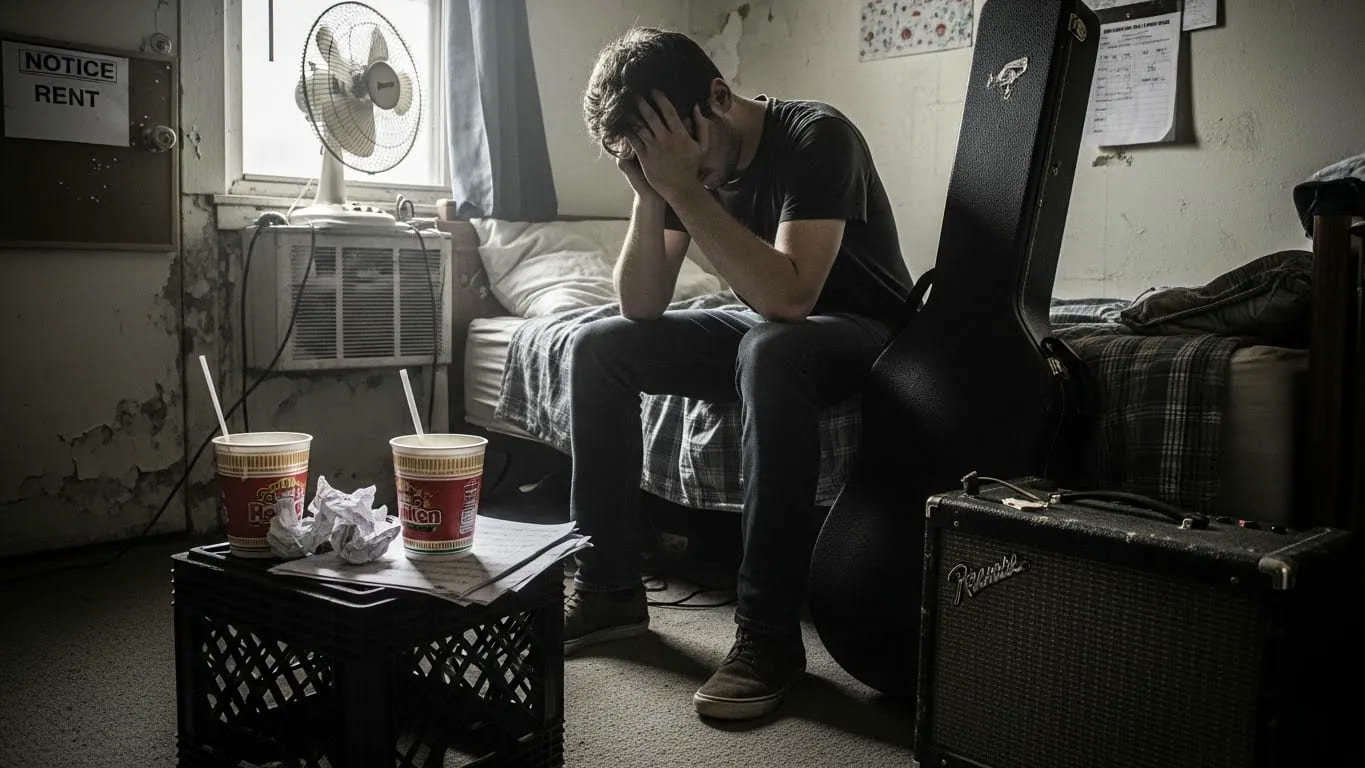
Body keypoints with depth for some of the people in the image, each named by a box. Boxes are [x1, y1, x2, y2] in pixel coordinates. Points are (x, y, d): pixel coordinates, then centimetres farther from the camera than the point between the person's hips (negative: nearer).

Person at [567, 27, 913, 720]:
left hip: (865, 333, -7)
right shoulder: (678, 163, -4)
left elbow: (788, 296, -36)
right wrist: (649, 191, -21)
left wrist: (682, 187, -35)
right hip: (763, 331, 7)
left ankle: (768, 633, -31)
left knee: (771, 348, -39)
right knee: (597, 347, -6)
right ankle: (608, 586, 0)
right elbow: (642, 308, -8)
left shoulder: (816, 138, -23)